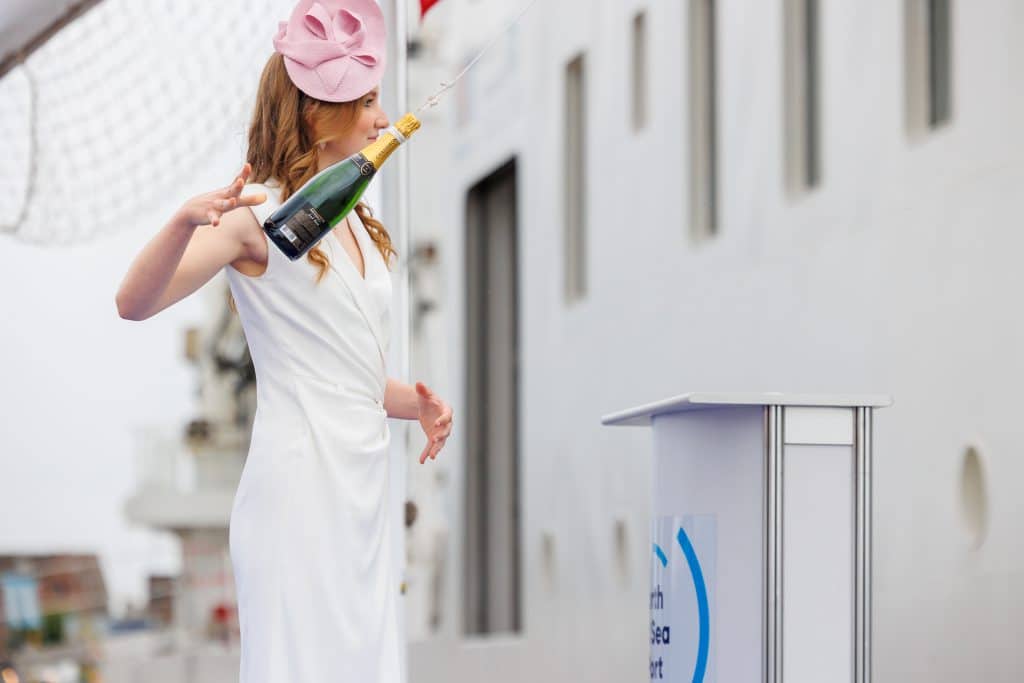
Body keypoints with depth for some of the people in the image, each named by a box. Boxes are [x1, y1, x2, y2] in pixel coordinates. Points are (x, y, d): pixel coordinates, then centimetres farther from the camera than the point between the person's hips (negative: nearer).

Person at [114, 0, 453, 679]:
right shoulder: (261, 214, -6)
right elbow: (135, 303, -18)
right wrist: (185, 223, -35)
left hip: (364, 488, 8)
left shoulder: (357, 223, 18)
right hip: (300, 482, -8)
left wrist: (419, 404, 5)